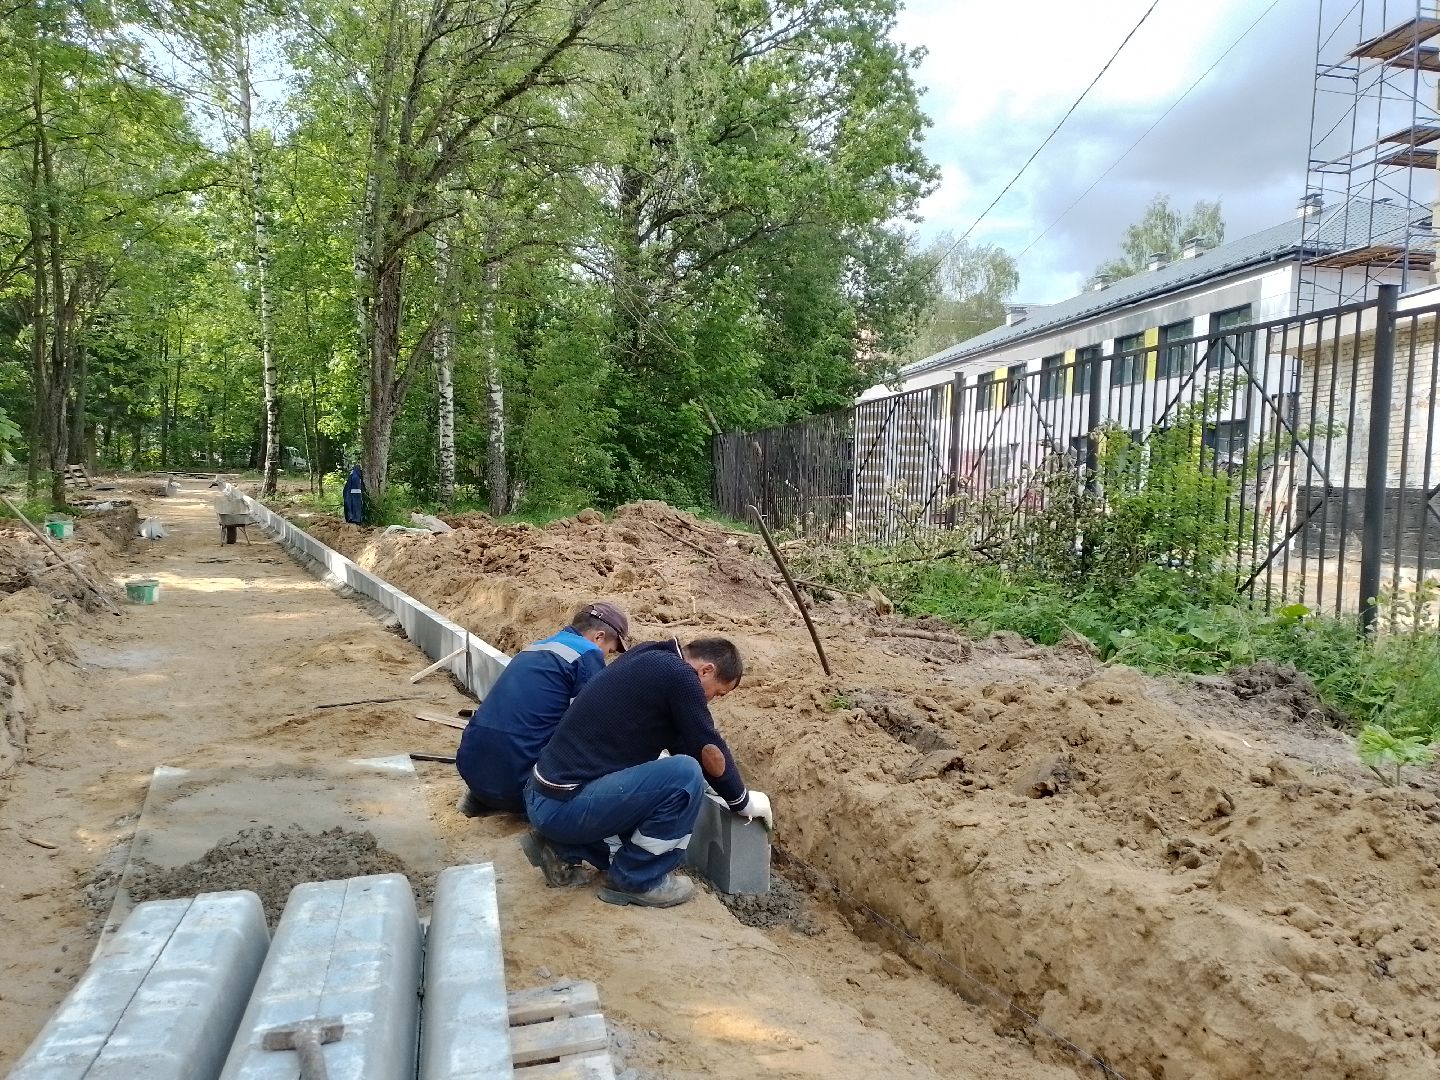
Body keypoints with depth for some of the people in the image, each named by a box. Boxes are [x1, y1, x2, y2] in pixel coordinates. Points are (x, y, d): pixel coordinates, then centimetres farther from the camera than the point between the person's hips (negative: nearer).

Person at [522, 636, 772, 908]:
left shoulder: (650, 659, 15)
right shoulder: (678, 674, -12)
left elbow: (677, 741, 28)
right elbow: (711, 753, -7)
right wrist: (743, 801, 10)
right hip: (564, 805, -10)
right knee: (685, 775, -16)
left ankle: (564, 849, 16)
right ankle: (636, 881, -1)